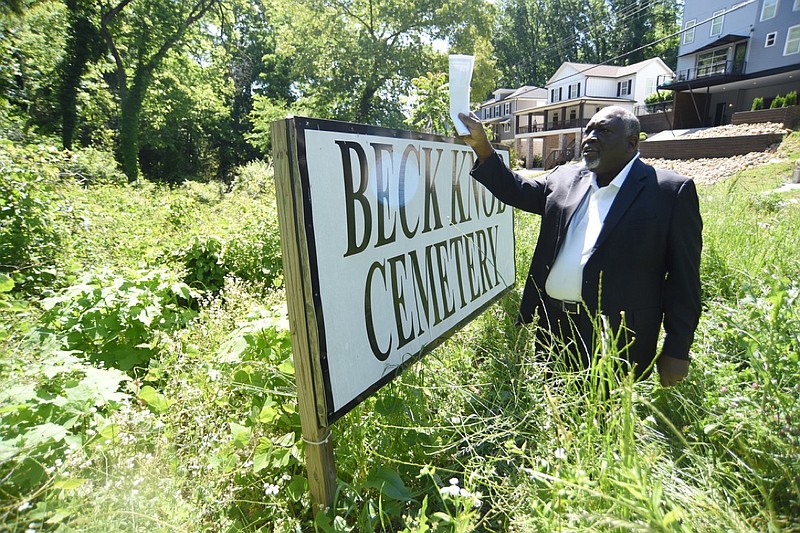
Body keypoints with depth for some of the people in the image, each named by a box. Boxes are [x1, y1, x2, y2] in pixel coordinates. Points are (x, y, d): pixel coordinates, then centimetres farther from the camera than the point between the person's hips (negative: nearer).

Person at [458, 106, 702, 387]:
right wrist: (481, 145, -1)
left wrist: (676, 351, -5)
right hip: (548, 325, 5)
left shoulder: (670, 191, -4)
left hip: (615, 341, -4)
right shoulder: (565, 179, 10)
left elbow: (683, 279, -5)